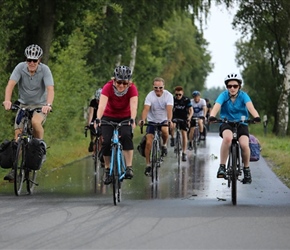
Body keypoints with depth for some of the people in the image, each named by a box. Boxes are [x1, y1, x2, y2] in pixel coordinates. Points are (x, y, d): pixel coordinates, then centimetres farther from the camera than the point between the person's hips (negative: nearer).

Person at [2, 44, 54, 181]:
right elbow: (10, 84, -24)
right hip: (23, 105, 2)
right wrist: (7, 100, -43)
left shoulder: (45, 70, -16)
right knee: (18, 134, -8)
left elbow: (50, 89, -27)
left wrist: (48, 104, -46)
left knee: (35, 121, -34)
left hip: (40, 105, -2)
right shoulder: (20, 68, -13)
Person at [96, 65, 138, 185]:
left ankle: (129, 167, -23)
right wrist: (98, 119, -53)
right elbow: (102, 104, -38)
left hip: (125, 118, 0)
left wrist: (132, 120, -54)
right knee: (106, 142, -16)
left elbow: (133, 105, -36)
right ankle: (107, 170, 4)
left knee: (126, 136, -28)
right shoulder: (108, 87, -26)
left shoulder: (132, 89, -24)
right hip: (109, 117, 0)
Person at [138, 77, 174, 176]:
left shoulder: (168, 95, -15)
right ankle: (148, 165, 4)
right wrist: (142, 120, -46)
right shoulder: (150, 96, -15)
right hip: (152, 121, 1)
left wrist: (169, 120, -47)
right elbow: (146, 109, -27)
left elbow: (169, 109, -28)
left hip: (164, 120, 0)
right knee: (148, 143, -10)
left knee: (164, 130, -34)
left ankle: (164, 145, -3)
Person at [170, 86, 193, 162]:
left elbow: (191, 110, -10)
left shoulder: (186, 100, -13)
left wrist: (189, 118, -27)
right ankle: (172, 138, -5)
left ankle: (184, 153, 1)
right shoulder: (173, 99, -13)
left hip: (183, 118, 0)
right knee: (172, 126, -34)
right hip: (175, 117, 0)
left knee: (184, 135, -6)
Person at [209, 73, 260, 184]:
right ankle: (222, 167, -25)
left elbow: (250, 106, -26)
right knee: (227, 138, -35)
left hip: (241, 124, 1)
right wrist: (212, 116, -48)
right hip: (226, 124, -1)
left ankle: (246, 169, 1)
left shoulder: (243, 95, -8)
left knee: (244, 145, -25)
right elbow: (216, 106, -25)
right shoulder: (224, 95, -8)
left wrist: (256, 116, -47)